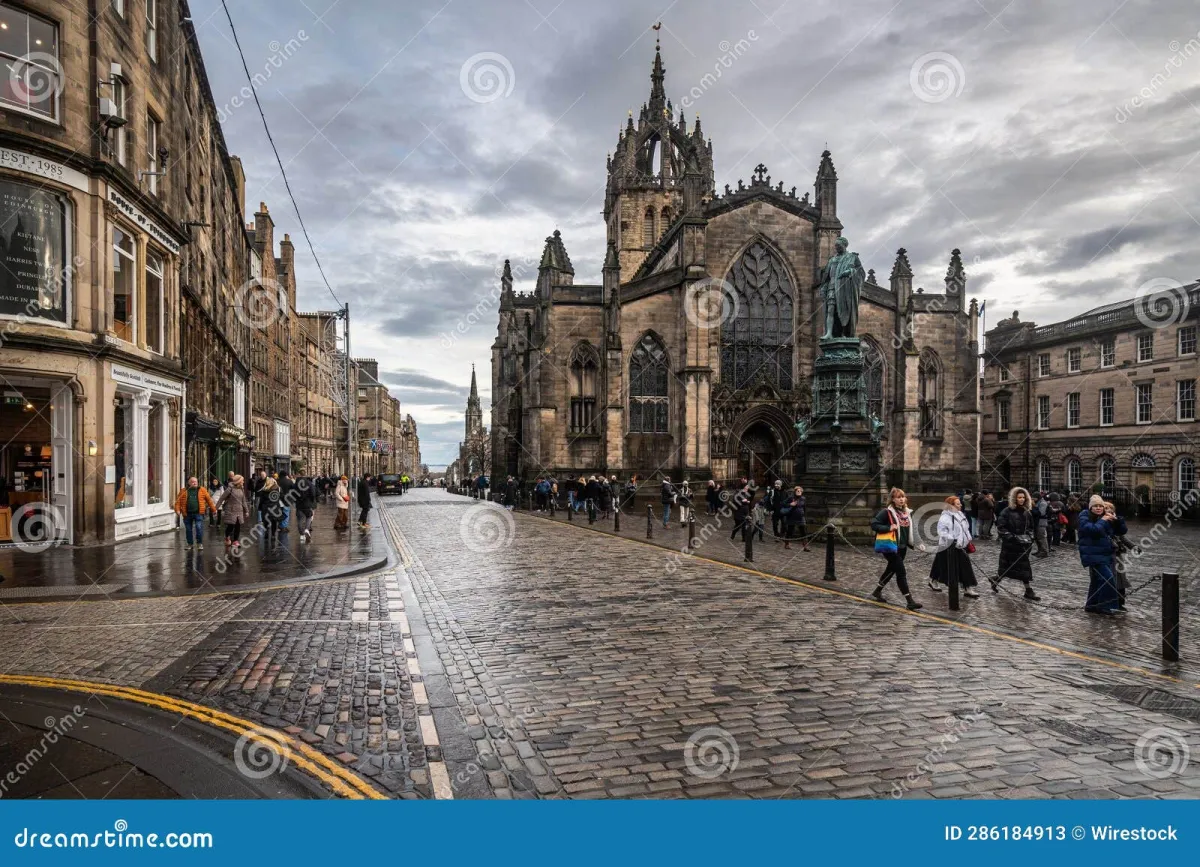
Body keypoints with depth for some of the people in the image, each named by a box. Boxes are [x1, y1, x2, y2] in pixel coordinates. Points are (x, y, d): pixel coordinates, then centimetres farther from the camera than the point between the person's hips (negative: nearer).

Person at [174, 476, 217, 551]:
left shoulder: (202, 490, 6)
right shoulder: (183, 491, 8)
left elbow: (209, 500, 7)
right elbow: (178, 501, 2)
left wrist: (213, 509, 6)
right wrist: (177, 510, -11)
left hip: (198, 513, -2)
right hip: (187, 514, 2)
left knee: (199, 528, -11)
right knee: (188, 529, 10)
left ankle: (200, 544, 2)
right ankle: (189, 544, 23)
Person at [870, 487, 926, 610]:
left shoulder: (907, 513, 10)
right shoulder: (887, 512, -11)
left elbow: (910, 531, 17)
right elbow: (873, 524, -14)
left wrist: (918, 543, 5)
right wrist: (889, 528, -23)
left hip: (902, 547, 8)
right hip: (890, 546, -8)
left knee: (891, 570, 20)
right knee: (901, 572, -9)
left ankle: (877, 591, 40)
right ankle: (910, 601, -7)